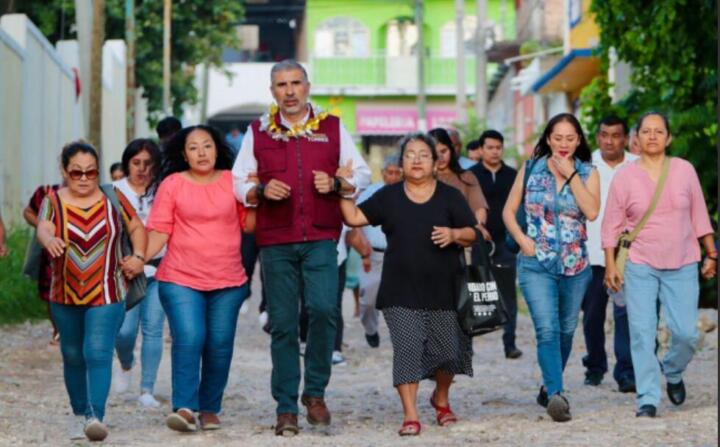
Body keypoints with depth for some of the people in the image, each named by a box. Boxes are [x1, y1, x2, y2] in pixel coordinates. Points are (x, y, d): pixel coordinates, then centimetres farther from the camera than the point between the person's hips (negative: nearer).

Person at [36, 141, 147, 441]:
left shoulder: (113, 199, 0)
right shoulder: (54, 202, -2)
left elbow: (137, 228, 12)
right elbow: (43, 228, -22)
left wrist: (138, 257, -5)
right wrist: (50, 240, -45)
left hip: (107, 295, -2)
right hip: (66, 295, 2)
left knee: (98, 354, -16)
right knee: (73, 357, 14)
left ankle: (96, 416, -24)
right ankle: (79, 414, 31)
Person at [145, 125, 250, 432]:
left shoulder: (233, 182, 9)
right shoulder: (172, 185, 5)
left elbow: (249, 225, 9)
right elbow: (159, 231, 2)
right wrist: (139, 258, -13)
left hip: (228, 281, 2)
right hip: (181, 280, -2)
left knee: (219, 345, 2)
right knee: (189, 339, -17)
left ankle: (210, 409, 15)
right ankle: (184, 408, -17)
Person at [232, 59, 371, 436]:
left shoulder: (332, 128, 11)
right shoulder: (258, 132, 11)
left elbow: (361, 174, 13)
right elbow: (237, 182, 12)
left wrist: (336, 184, -7)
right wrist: (261, 191, -9)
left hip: (320, 238, -1)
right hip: (275, 241, 1)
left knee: (323, 309, -17)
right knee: (282, 323, 0)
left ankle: (315, 392, 2)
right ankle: (286, 408, 5)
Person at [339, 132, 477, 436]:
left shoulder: (450, 196, 5)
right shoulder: (389, 197, 8)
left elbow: (472, 234, 4)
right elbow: (354, 218, 5)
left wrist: (455, 234, -17)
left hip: (443, 291, 0)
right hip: (401, 294, 0)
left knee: (448, 350, 7)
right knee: (407, 349, -9)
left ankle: (441, 398, 35)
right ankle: (410, 415, -7)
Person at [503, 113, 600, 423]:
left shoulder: (587, 173, 3)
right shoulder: (530, 170, 3)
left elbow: (591, 212, -14)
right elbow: (509, 211, 8)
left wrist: (570, 175, -13)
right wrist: (522, 240, -8)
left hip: (575, 265, 2)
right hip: (536, 264, -2)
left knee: (566, 330, 13)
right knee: (547, 329, -18)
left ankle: (549, 388, 32)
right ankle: (556, 394, -27)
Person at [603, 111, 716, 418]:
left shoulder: (684, 170, 3)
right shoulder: (625, 177, -1)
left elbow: (699, 216, 10)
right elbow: (612, 225, 4)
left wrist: (711, 254, 10)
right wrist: (610, 265, -1)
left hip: (682, 266, 1)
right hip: (640, 266, -1)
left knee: (686, 332, -5)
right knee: (642, 332, -8)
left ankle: (673, 372, 26)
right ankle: (647, 400, -2)